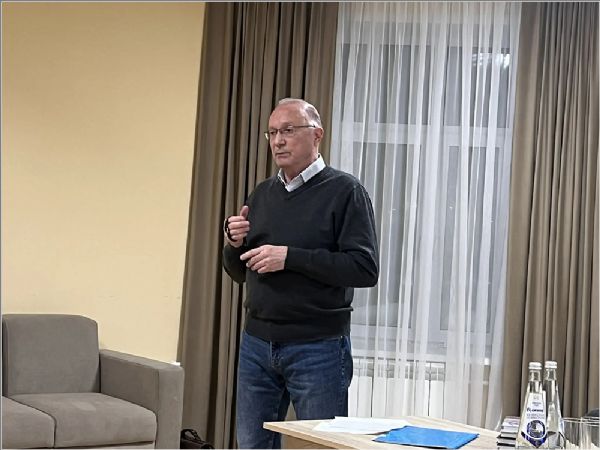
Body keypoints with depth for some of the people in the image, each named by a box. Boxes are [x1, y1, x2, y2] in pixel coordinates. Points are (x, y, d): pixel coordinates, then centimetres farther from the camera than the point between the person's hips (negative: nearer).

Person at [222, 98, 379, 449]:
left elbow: (366, 268, -16)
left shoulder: (345, 192, -6)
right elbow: (239, 272, 19)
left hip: (318, 348, -6)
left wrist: (289, 257, -20)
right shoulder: (262, 194, 13)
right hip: (257, 343, 6)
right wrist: (235, 244, -4)